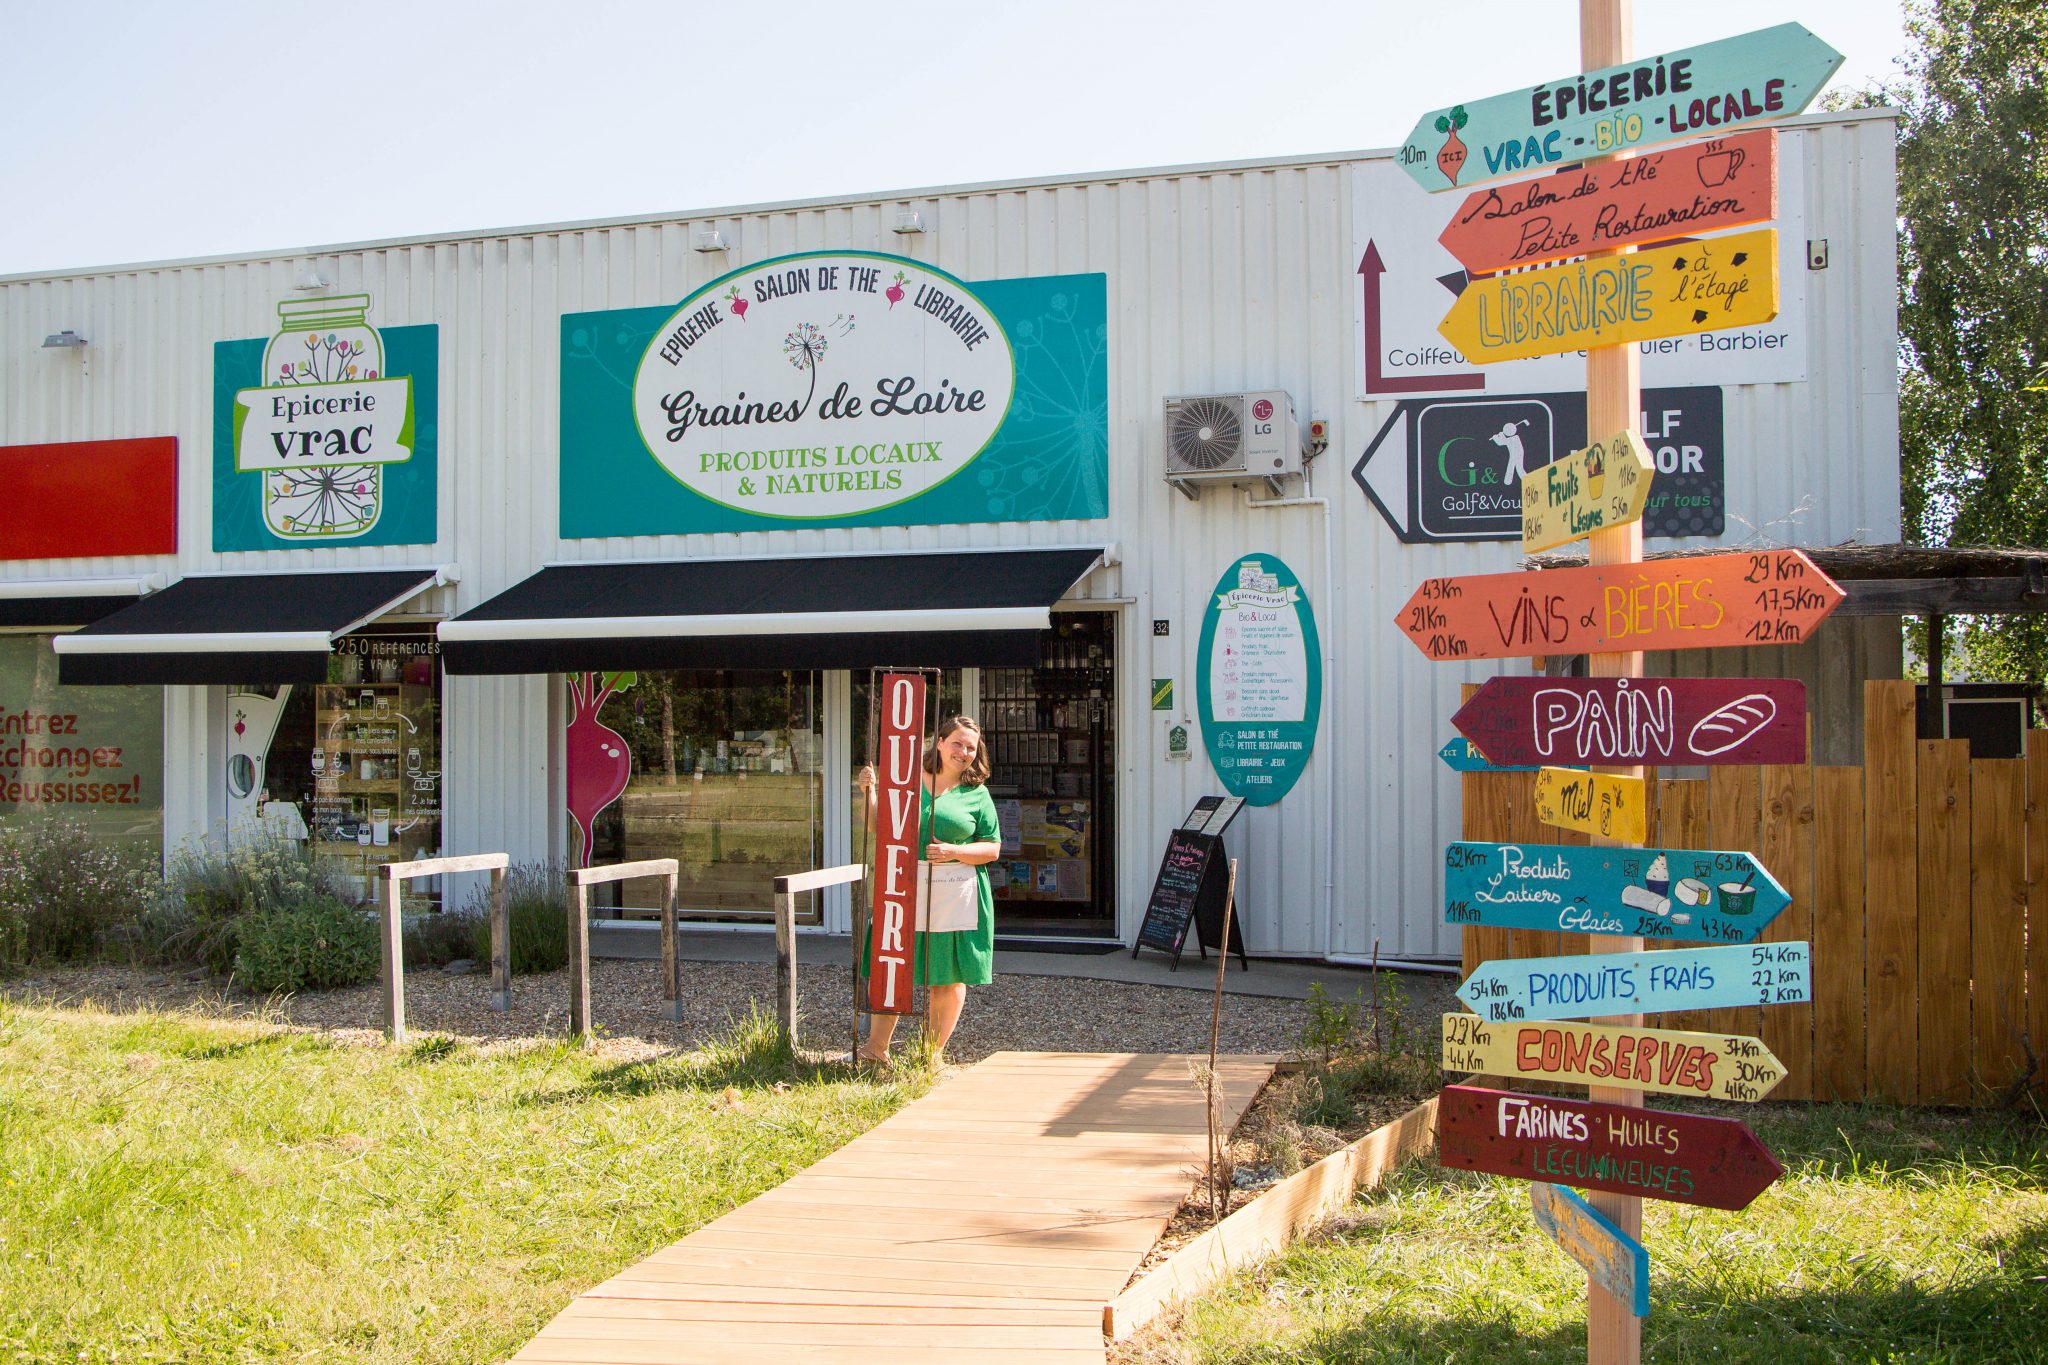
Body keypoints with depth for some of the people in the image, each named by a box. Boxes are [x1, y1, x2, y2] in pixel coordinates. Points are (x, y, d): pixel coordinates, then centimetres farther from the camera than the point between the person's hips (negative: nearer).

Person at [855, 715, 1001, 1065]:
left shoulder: (977, 795, 5)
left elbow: (993, 849, 3)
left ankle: (934, 1053, 17)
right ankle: (876, 1047, 17)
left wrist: (954, 852, -13)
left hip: (955, 895, -1)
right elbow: (877, 826, 12)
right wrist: (869, 793, -5)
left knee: (949, 977, 4)